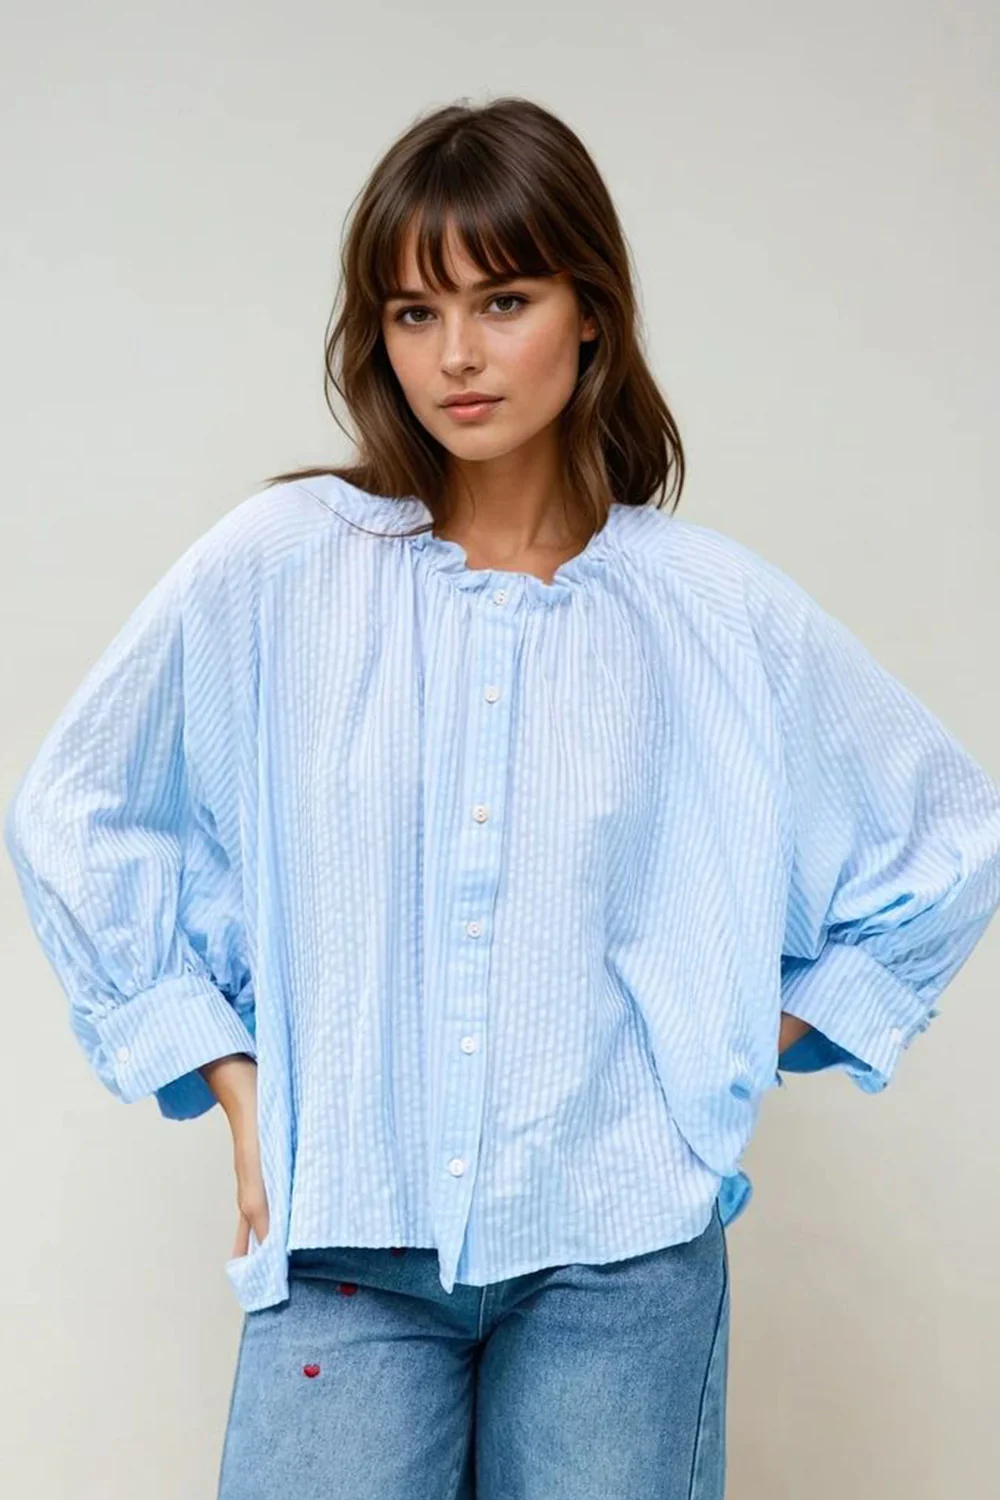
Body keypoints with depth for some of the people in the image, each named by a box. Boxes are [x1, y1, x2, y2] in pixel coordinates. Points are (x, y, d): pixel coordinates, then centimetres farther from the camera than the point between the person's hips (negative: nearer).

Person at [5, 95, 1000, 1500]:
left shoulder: (713, 608, -1)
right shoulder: (275, 567, -3)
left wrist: (756, 1043, 7)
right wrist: (234, 1084, 4)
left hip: (620, 1248, 1)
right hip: (348, 1238, 0)